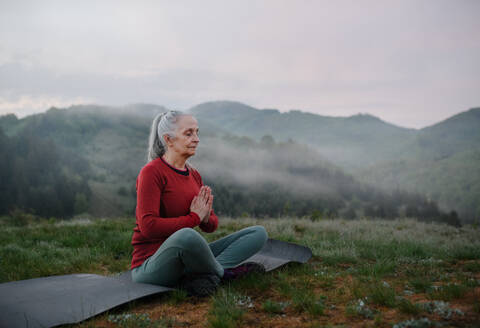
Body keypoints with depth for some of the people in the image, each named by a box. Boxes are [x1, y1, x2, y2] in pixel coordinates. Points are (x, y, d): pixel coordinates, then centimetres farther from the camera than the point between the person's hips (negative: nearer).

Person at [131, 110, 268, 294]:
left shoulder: (194, 175, 12)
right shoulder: (151, 172, -11)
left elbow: (211, 225, 16)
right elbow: (148, 226, -21)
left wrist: (206, 218, -9)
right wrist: (194, 217, -16)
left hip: (185, 261, 8)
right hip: (149, 268, -8)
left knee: (259, 233, -1)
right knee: (186, 236, -43)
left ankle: (207, 276, -22)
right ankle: (222, 272, -13)